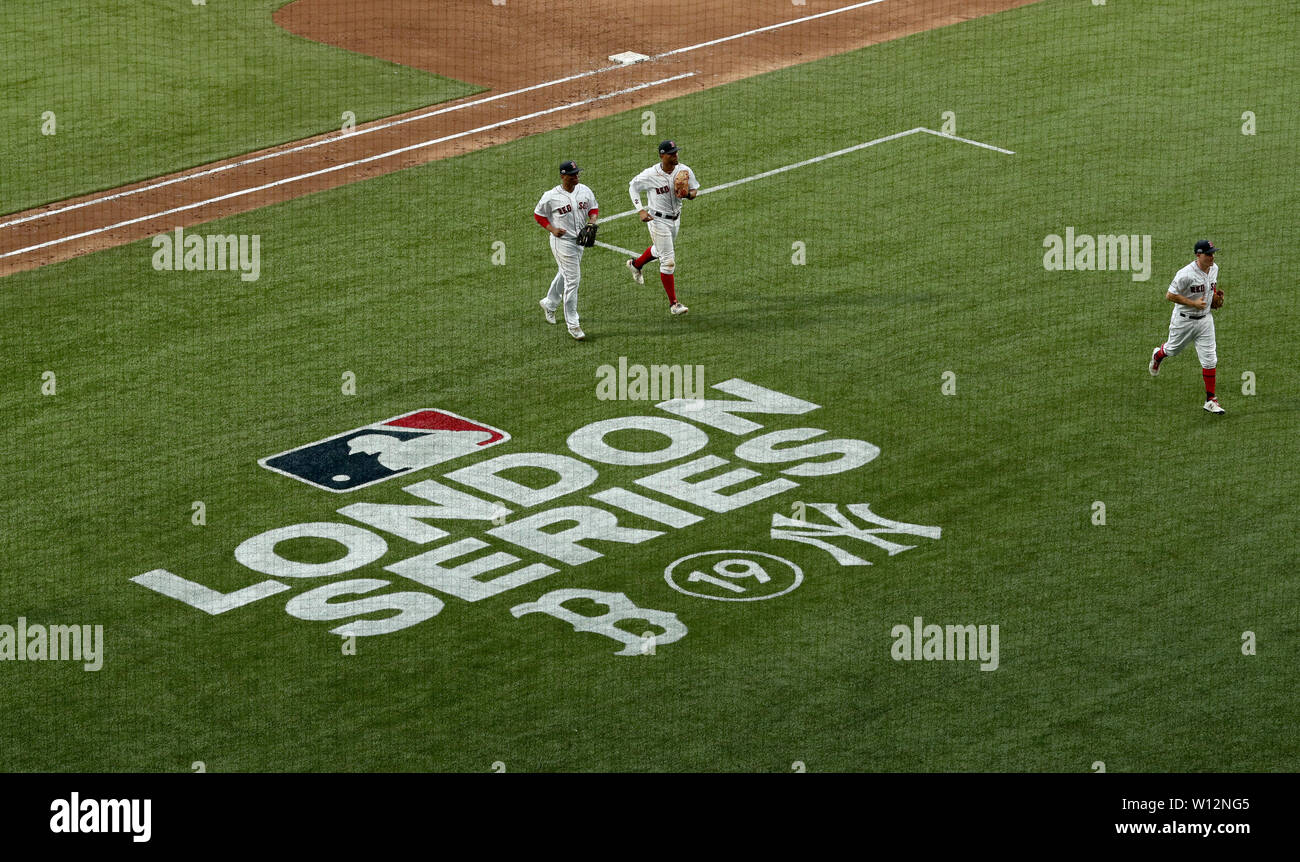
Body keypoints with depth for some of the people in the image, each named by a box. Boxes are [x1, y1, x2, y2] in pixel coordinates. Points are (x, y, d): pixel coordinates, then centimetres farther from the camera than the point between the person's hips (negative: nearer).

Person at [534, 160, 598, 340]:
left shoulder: (584, 191, 0)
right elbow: (538, 214, -1)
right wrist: (552, 229, -14)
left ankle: (549, 303, 49)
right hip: (562, 241, -7)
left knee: (565, 274, 24)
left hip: (579, 240, 7)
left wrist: (592, 222, -5)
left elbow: (593, 207, 15)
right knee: (572, 280, -9)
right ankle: (572, 324, -3)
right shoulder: (552, 196, -14)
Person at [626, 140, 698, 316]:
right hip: (658, 220, -6)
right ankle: (673, 303, 2)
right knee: (668, 260, -6)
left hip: (675, 218, 6)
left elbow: (695, 190, 2)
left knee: (659, 250, 28)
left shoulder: (684, 171, -10)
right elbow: (633, 186, -5)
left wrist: (687, 195, -23)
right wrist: (640, 210, -14)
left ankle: (636, 265, 59)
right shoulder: (650, 175, -21)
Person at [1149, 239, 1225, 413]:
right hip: (1184, 319, -5)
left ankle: (1210, 400, 4)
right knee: (1173, 350, 20)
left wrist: (1215, 295, 3)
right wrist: (1194, 303, -24)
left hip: (1205, 319, 5)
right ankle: (1158, 355, 58)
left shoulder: (1214, 268, -2)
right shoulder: (1186, 274, -26)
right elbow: (1170, 295, -22)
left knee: (1210, 359, -1)